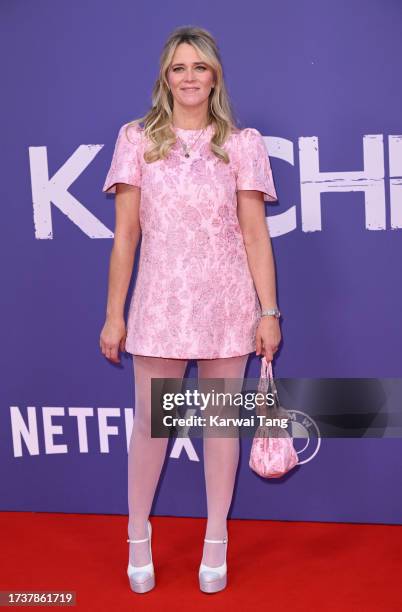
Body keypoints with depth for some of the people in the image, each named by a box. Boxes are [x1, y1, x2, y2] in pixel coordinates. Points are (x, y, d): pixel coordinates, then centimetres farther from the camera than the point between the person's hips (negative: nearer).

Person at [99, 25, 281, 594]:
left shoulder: (242, 143, 2)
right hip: (160, 301, 0)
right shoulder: (138, 138, 3)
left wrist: (269, 312, -4)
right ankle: (138, 538, 28)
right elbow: (126, 234, 2)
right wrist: (114, 313, 1)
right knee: (149, 422, 7)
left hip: (226, 302, 0)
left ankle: (216, 542, 26)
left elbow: (256, 234, 1)